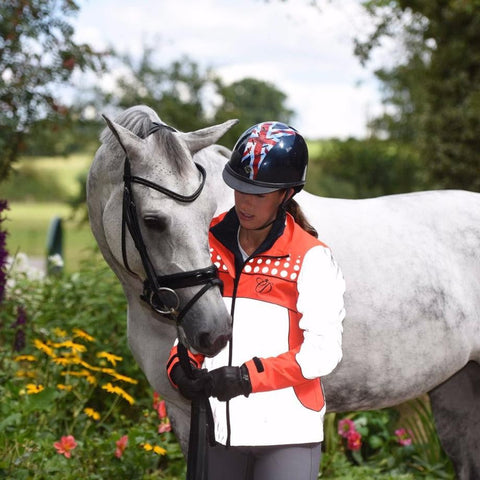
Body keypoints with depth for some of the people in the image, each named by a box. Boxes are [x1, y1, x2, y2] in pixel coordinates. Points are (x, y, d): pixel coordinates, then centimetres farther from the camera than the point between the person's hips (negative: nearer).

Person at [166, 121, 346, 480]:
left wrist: (249, 376, -21)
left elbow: (323, 352, -13)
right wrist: (181, 366, -2)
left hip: (287, 434, -5)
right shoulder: (212, 244, 8)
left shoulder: (310, 258, -8)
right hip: (219, 427, 5)